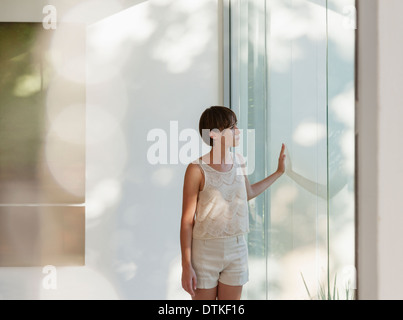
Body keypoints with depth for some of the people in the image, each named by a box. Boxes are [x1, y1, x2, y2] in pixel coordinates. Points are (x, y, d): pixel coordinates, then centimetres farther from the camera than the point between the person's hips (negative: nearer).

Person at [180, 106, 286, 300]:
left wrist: (279, 172, 29)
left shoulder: (238, 161, 5)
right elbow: (187, 220, -10)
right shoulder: (197, 170, -12)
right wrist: (186, 265, -12)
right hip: (205, 250, -5)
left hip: (237, 249, 5)